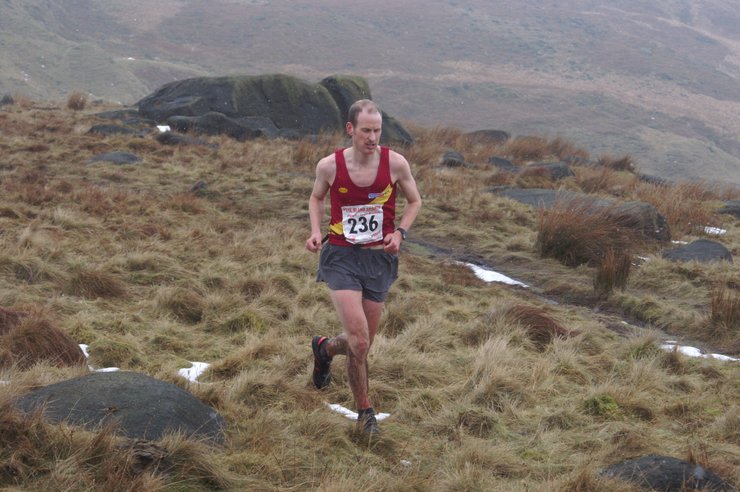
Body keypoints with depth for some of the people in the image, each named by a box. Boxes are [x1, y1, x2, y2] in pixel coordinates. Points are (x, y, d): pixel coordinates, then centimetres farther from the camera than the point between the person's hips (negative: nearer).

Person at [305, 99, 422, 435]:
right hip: (341, 257, -2)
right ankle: (364, 410, 5)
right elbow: (316, 197, 13)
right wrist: (315, 231, -3)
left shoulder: (395, 163, -7)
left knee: (362, 344, 11)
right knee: (359, 342, -16)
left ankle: (325, 348, 46)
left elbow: (414, 201, 9)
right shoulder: (329, 166, -7)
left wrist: (400, 232, -7)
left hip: (379, 259, 2)